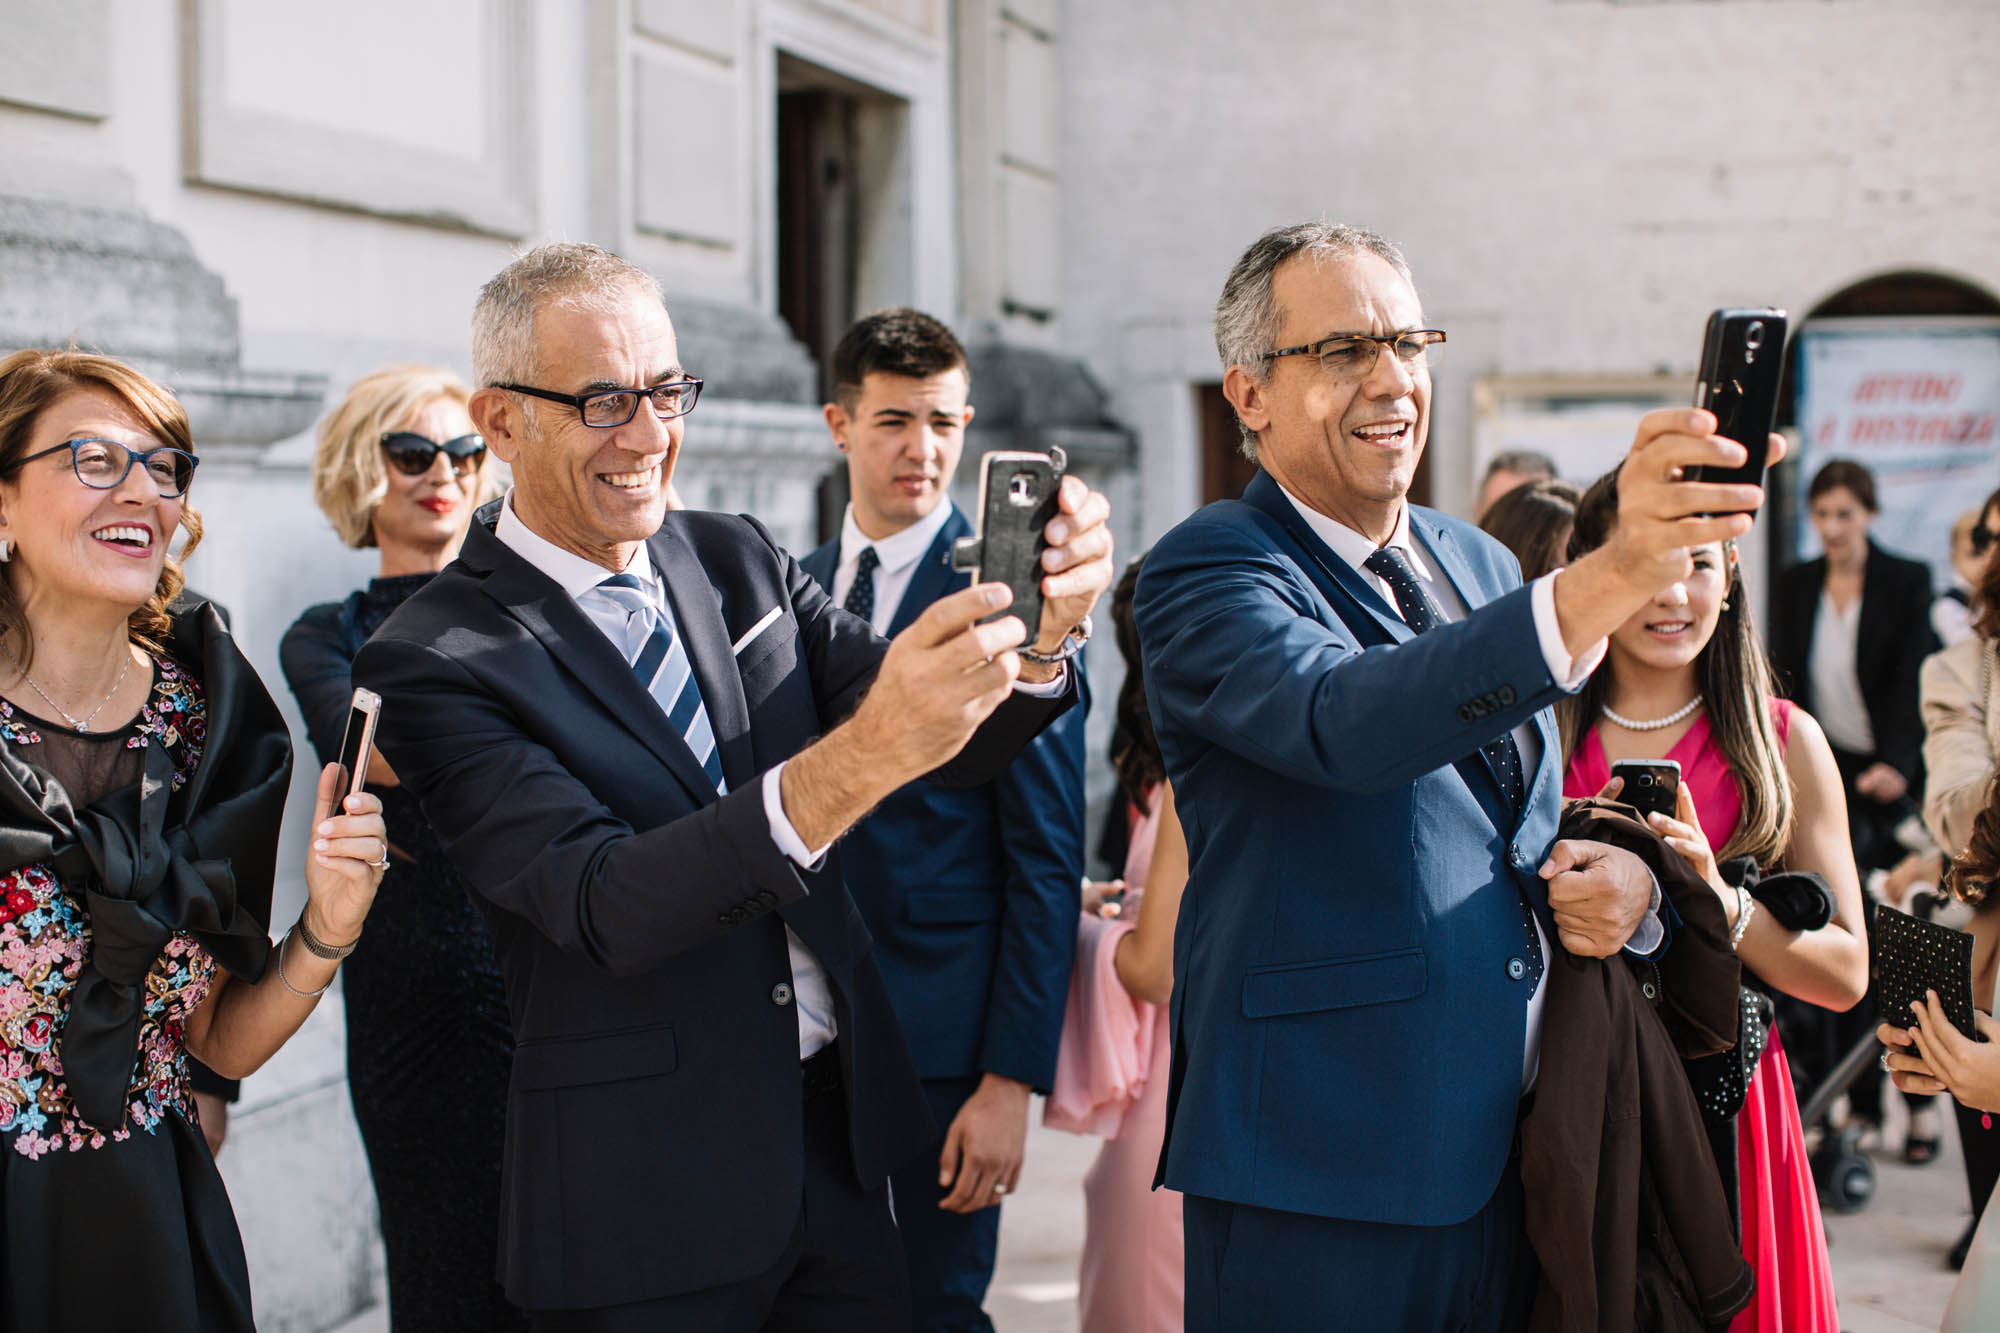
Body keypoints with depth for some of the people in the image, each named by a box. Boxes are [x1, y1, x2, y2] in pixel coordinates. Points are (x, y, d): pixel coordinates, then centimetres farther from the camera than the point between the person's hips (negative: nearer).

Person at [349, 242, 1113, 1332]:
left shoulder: (739, 562, 5)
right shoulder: (434, 664, -13)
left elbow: (956, 743, 0)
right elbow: (600, 905, -26)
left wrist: (1045, 633, -23)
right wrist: (848, 765, -40)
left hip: (844, 1142, 5)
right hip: (646, 1207, -5)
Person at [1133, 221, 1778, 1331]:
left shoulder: (1481, 566, 14)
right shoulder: (1204, 573, -9)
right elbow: (1345, 724, -30)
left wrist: (1618, 883, -2)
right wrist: (1611, 574, -42)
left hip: (1512, 1156, 7)